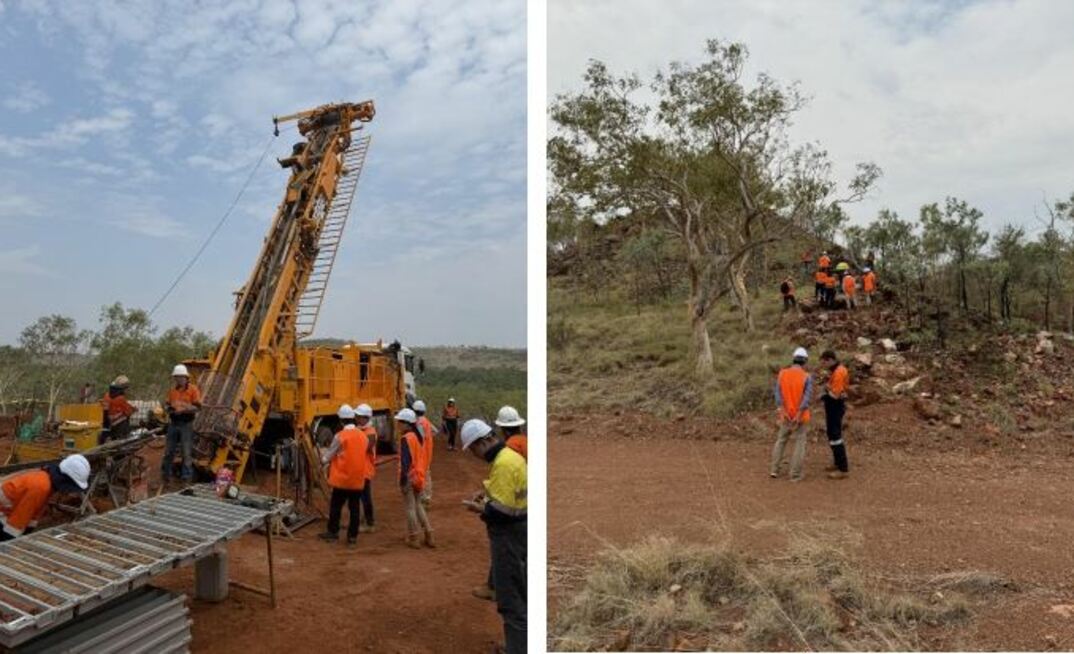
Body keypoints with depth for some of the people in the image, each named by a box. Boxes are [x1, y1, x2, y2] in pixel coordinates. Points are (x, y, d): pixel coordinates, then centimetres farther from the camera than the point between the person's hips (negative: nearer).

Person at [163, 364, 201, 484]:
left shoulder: (193, 390, -5)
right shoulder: (173, 390, 11)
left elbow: (197, 407, -10)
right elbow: (167, 404, 19)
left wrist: (184, 409, -25)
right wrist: (169, 408, -4)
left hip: (186, 424, -5)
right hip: (173, 423, 5)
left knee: (187, 452, -2)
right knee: (169, 450, 13)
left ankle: (187, 477, 5)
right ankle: (166, 474, 27)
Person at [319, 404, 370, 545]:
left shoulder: (340, 436, -13)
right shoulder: (363, 436, 2)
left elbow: (327, 458, -7)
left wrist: (322, 459, 17)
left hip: (342, 478, -4)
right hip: (358, 479, 4)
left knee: (335, 506, 12)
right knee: (354, 508, 9)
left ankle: (332, 533, 22)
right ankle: (352, 536, 12)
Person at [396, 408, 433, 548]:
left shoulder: (405, 438, -17)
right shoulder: (417, 436, 8)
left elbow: (405, 461, -21)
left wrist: (402, 479, -19)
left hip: (410, 476, -8)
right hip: (419, 475, 8)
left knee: (410, 507, 3)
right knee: (418, 505, 18)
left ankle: (413, 538, 11)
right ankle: (429, 535, 18)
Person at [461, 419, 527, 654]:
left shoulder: (503, 463, -24)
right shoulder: (510, 455, 8)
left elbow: (502, 510, -27)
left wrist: (480, 508, -11)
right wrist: (488, 493, 10)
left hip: (508, 532, -11)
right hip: (515, 529, 11)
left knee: (510, 598, -1)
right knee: (517, 592, 21)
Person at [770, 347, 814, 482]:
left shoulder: (782, 373, -3)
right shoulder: (807, 377, -11)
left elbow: (778, 393, -13)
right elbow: (807, 397, -21)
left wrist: (783, 413, -19)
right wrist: (798, 416, -23)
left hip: (786, 416, 3)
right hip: (801, 417, -3)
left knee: (781, 441, 18)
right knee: (800, 444, 8)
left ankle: (774, 470, 16)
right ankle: (795, 474, 9)